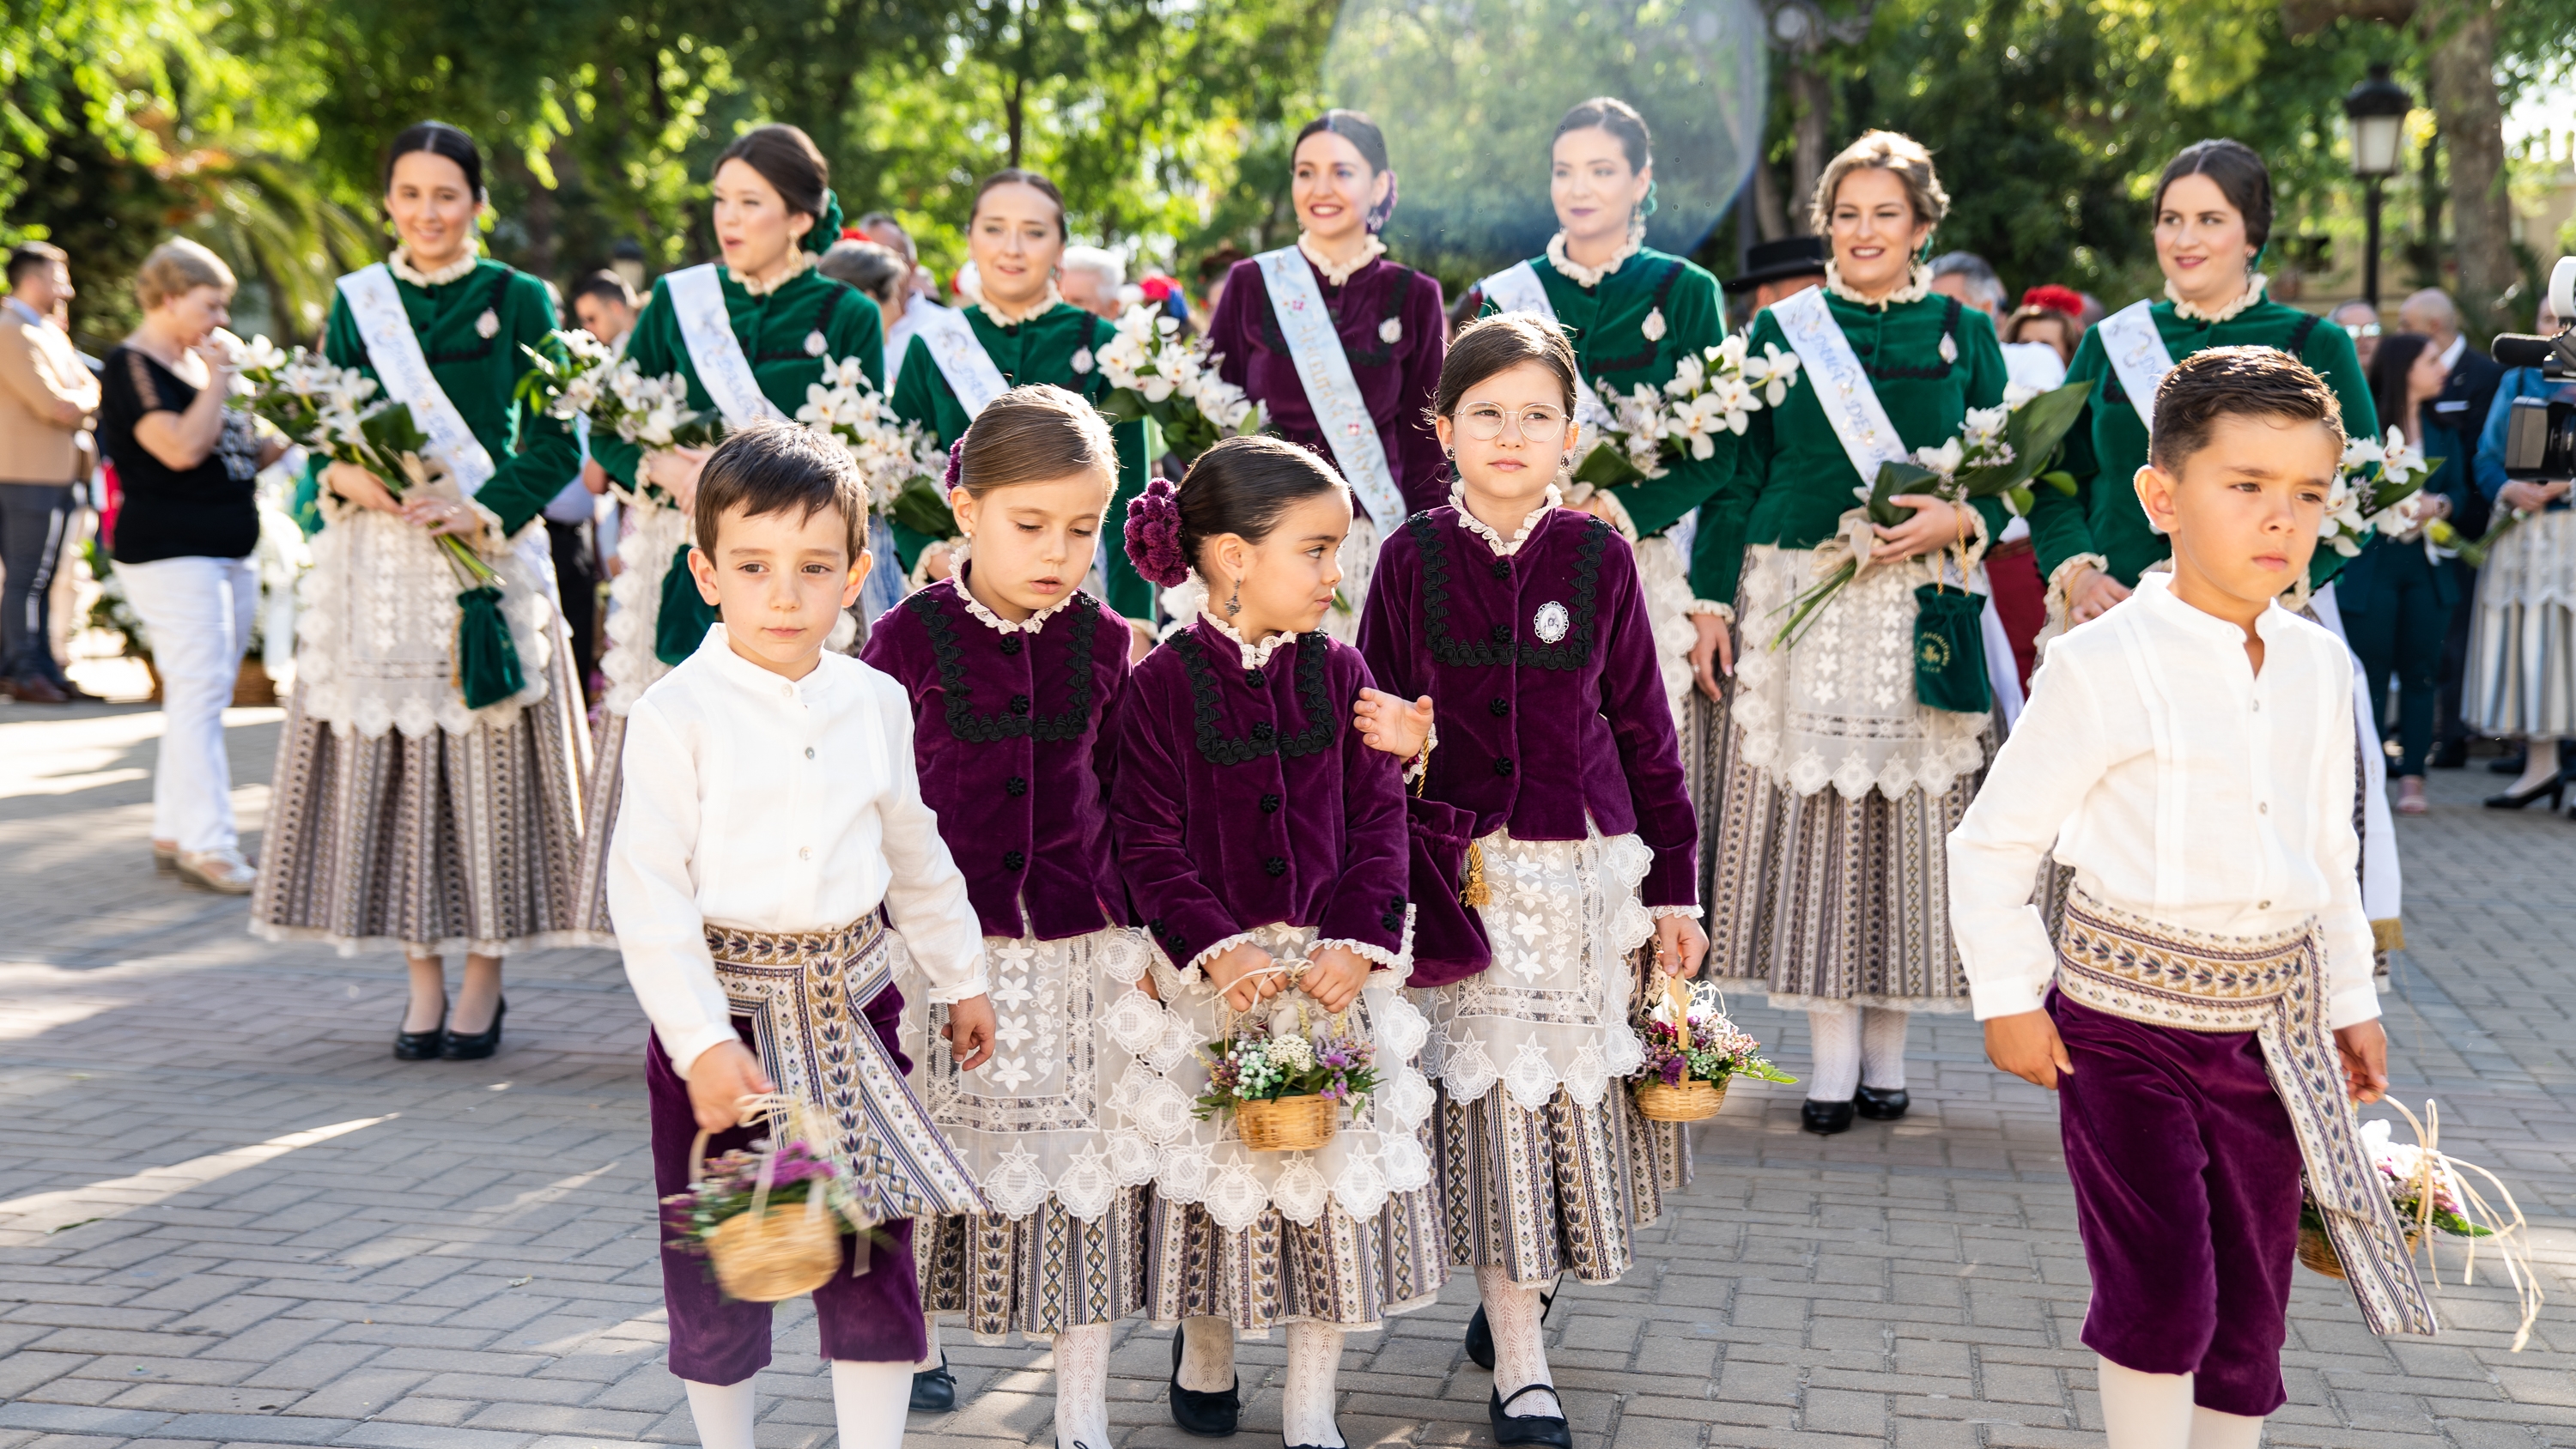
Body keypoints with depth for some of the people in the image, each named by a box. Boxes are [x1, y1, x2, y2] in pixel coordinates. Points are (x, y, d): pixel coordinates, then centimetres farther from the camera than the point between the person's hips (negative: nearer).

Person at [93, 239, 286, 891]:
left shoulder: (194, 361, 17)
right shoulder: (132, 366, -10)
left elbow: (242, 456, 22)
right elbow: (183, 448, -24)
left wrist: (286, 436, 5)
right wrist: (218, 377, -15)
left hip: (230, 551, 9)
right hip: (170, 552, -9)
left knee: (199, 696, 10)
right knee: (199, 692, -12)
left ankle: (173, 832, 16)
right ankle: (208, 844, -10)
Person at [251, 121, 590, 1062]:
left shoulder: (519, 301, 3)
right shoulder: (356, 302, 11)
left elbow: (554, 442, -1)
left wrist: (484, 513, -15)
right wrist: (348, 475, -13)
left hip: (487, 554, -2)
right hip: (377, 561, 3)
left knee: (486, 759, -2)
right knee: (390, 763, 3)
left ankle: (483, 982, 10)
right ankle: (424, 980, 14)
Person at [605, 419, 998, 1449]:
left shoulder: (877, 704, 3)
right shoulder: (677, 715, -11)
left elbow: (917, 858, 17)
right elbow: (649, 894, -14)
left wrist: (961, 978, 24)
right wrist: (703, 1041, -20)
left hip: (850, 1004, 3)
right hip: (723, 1005, -3)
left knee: (875, 1246, 8)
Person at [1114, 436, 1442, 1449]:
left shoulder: (1339, 673, 0)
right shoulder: (1162, 684, -9)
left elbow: (1379, 819, -1)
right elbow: (1147, 839, -10)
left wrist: (1359, 939, -12)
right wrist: (1217, 947, -19)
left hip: (1332, 964, 2)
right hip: (1214, 969, -2)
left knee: (1335, 1170, 5)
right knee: (1214, 1165, 11)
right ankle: (1205, 1340, 39)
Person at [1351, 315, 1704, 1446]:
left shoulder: (1597, 556, 0)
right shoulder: (1412, 558, 0)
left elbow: (1644, 728, 4)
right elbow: (1371, 710, 9)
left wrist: (1674, 885, 3)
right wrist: (1394, 739, -16)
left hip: (1587, 864, 1)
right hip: (1468, 871, -1)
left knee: (1576, 1087, 7)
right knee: (1491, 1096, 0)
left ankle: (1517, 1283, 34)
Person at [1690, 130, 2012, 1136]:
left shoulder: (1964, 336, 9)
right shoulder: (1780, 329, 8)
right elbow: (1737, 478, 7)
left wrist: (1956, 519, -13)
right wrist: (1710, 600, 0)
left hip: (1922, 610, 0)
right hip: (1798, 603, 0)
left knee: (1909, 820, 1)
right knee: (1809, 818, -2)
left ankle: (1886, 1049, 13)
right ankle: (1832, 1054, 6)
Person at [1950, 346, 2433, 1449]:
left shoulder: (2320, 668, 4)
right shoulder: (2103, 667, -14)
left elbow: (2330, 852, 17)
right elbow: (1995, 839, -8)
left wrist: (2351, 1000, 18)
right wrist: (2008, 997, -9)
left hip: (2269, 1021, 5)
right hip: (2126, 1016, -5)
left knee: (2249, 1300, 12)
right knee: (2162, 1289, -8)